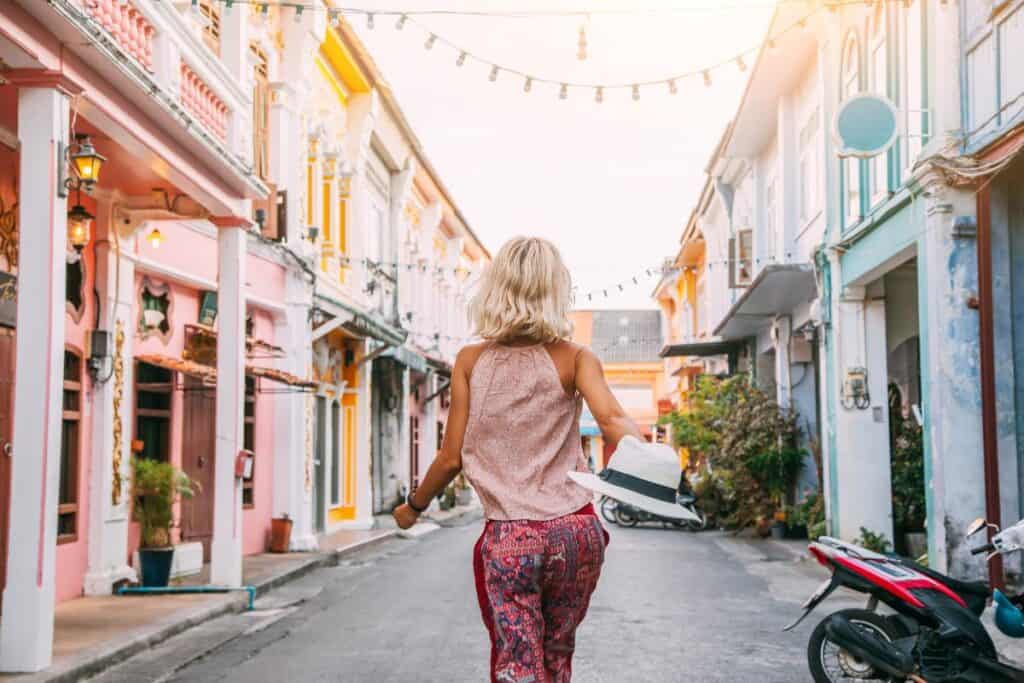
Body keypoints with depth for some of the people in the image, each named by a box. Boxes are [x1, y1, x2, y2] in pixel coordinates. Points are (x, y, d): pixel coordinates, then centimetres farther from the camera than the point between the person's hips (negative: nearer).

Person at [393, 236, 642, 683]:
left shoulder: (471, 361, 3)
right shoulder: (574, 358, 1)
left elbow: (452, 458, 4)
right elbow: (612, 420, -19)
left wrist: (413, 506, 19)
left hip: (509, 539, -1)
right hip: (575, 530, 1)